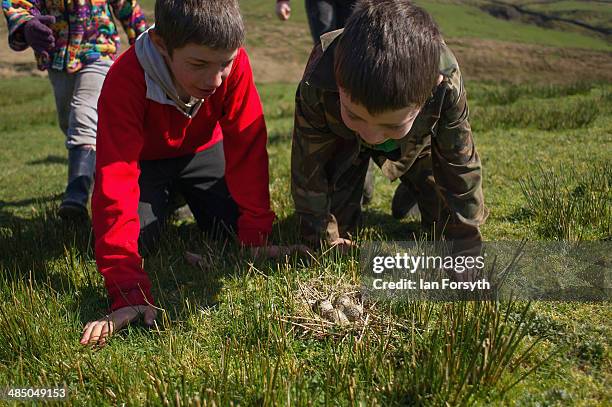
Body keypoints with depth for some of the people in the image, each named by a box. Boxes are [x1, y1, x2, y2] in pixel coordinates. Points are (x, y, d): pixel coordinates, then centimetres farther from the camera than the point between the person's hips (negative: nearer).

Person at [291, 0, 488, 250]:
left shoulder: (446, 86, -42)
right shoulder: (317, 86, -44)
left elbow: (460, 164, -27)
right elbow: (309, 166, -29)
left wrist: (466, 241, -18)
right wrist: (324, 238, -20)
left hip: (415, 142, 1)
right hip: (343, 140, -1)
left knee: (445, 221, 0)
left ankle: (414, 189, 32)